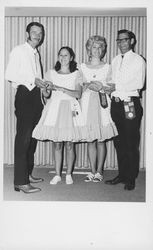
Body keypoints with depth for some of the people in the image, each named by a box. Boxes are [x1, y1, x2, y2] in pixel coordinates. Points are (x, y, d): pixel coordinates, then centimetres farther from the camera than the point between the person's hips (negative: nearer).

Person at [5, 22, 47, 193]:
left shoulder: (36, 53, 21)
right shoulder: (18, 51, -1)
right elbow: (9, 75, -11)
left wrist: (43, 87, 6)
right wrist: (32, 80, -16)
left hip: (36, 95, 8)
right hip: (24, 95, -8)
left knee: (33, 136, 11)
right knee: (23, 137, -12)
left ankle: (28, 173, 22)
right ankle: (20, 181, -11)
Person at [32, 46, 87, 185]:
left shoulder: (76, 74, 6)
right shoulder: (51, 73, 11)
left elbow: (78, 94, -7)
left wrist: (60, 88, -15)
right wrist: (48, 88, -14)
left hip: (70, 109, -1)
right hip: (54, 108, 1)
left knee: (69, 144, 0)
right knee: (57, 144, 2)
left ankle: (69, 174, 12)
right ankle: (57, 175, 11)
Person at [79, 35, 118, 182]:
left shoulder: (107, 67, 9)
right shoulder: (82, 67, 12)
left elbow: (112, 88, 6)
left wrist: (102, 87, -12)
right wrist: (89, 86, -8)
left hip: (102, 104, -1)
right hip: (87, 103, 1)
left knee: (101, 140, -1)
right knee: (90, 139, 2)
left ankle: (99, 172, 8)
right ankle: (92, 171, 11)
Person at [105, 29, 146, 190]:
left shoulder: (138, 60, 0)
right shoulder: (115, 61, 18)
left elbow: (139, 84, -11)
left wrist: (117, 86, -17)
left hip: (130, 104, -6)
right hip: (116, 103, 6)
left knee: (131, 143, -3)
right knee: (119, 142, 9)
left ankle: (131, 179, 7)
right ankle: (122, 174, 20)